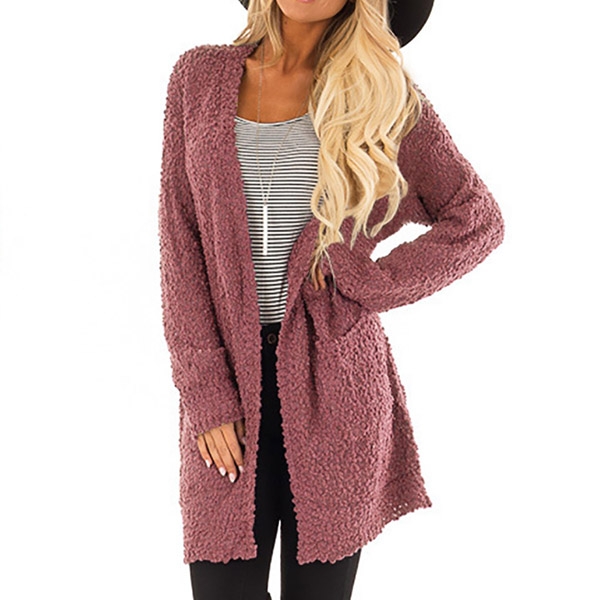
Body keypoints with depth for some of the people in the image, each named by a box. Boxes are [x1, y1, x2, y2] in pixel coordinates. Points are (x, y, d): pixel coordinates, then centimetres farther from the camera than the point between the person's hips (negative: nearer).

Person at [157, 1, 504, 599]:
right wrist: (207, 392, -6)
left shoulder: (383, 91, 2)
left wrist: (361, 281, -6)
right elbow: (179, 242, 1)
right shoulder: (199, 77, 4)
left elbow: (478, 220, 5)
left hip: (335, 383, 0)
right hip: (228, 377, 1)